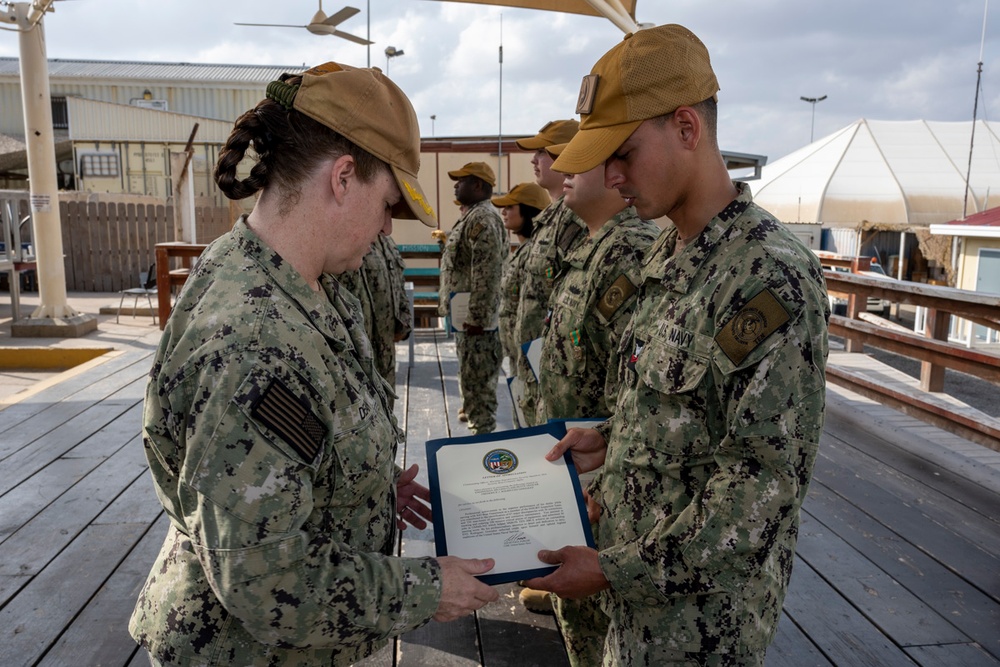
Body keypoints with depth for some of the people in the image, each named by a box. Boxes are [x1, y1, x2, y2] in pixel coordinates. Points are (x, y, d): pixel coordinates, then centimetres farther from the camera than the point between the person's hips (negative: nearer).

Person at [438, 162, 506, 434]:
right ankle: (477, 422, 33)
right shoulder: (473, 216, 17)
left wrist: (476, 316, -25)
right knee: (472, 379, 20)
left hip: (476, 319, -11)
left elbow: (486, 273, -25)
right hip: (465, 316, 11)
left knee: (477, 381, -2)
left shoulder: (482, 218, -17)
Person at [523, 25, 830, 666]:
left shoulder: (770, 275, -24)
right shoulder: (670, 253, 5)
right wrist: (610, 438, 1)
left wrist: (617, 569, -21)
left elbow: (767, 478, -25)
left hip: (701, 614, -7)